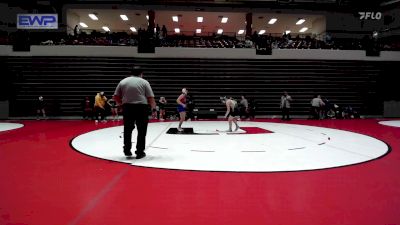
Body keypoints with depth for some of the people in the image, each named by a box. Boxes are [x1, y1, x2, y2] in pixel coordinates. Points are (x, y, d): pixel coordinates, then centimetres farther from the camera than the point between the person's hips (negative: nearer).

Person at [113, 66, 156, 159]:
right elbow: (151, 98, -4)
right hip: (141, 108, -2)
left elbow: (116, 97, 7)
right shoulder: (144, 82, 2)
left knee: (127, 130, 16)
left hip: (127, 108, 3)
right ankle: (140, 152, 11)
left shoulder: (123, 81, 10)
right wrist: (153, 108, 11)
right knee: (141, 131, 7)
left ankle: (127, 151, 20)